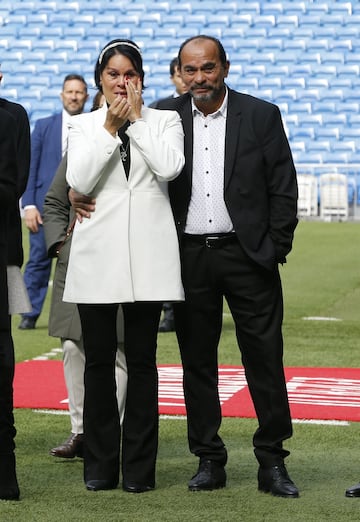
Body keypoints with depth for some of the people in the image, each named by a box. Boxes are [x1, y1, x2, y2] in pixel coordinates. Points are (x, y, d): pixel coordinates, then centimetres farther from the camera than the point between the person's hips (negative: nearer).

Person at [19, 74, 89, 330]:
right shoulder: (44, 126, 9)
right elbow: (31, 167, 6)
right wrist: (29, 205, -3)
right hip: (45, 205, 1)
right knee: (39, 260, 1)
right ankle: (30, 314, 8)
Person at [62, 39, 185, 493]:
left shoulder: (164, 120, 8)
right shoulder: (83, 125, 11)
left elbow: (169, 167, -10)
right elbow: (79, 181, -4)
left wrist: (136, 119, -4)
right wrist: (110, 127, -6)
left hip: (147, 254, -1)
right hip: (97, 253, 1)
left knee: (142, 360, 2)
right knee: (98, 360, 4)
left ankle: (139, 465, 8)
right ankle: (100, 465, 13)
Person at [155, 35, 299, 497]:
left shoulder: (261, 116, 1)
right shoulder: (165, 116, 5)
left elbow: (283, 188, 1)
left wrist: (276, 249, -4)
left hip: (248, 255, -2)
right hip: (189, 258, 2)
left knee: (265, 360, 0)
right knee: (197, 363, 7)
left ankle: (272, 462, 9)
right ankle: (209, 460, 17)